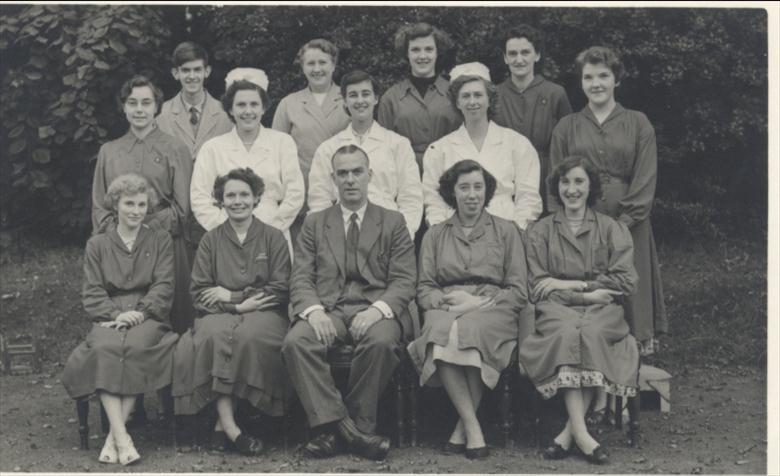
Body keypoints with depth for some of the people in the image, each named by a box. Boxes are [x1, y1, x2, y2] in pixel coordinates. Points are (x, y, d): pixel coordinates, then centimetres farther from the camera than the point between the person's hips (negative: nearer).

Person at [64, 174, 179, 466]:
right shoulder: (97, 245, 19)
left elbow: (164, 287, 5)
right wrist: (116, 313, -12)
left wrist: (140, 312, -13)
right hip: (109, 318, 1)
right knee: (104, 348, -34)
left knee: (136, 347, -35)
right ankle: (121, 437, -40)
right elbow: (92, 294, 8)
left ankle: (114, 435, -33)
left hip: (148, 317, -1)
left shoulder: (160, 241, 18)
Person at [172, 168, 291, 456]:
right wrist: (240, 305, -8)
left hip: (263, 315, -1)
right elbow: (199, 294, 8)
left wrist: (231, 296, -3)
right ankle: (230, 427, -36)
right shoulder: (210, 241, 16)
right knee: (214, 334, -35)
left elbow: (280, 291, 3)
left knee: (247, 335, -36)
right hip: (220, 314, 1)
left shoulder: (273, 238, 12)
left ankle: (222, 425, -27)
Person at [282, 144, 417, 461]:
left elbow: (404, 281, 5)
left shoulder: (393, 222, 15)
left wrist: (378, 310, -16)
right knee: (295, 341, -30)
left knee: (382, 340, -36)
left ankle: (358, 422, -20)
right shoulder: (314, 223, 19)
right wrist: (314, 311, -13)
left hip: (375, 310, -1)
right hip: (327, 309, 2)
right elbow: (301, 279, 9)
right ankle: (337, 423, -27)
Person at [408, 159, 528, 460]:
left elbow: (518, 292, 8)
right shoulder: (435, 235, 21)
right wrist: (447, 300, -9)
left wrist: (477, 302, -8)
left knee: (469, 331, -37)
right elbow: (424, 290, 14)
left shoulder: (506, 231, 16)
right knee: (441, 331, -35)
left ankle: (463, 427, -25)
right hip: (445, 309, 1)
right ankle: (473, 428, -33)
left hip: (492, 311, -1)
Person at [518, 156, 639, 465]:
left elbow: (625, 282, 4)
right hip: (557, 311, 0)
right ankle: (581, 431, -38)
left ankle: (569, 432, -30)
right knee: (566, 333, -35)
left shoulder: (613, 229, 16)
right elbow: (538, 288, 4)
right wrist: (586, 294, -9)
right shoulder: (541, 231, 16)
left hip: (602, 312, 0)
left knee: (591, 333, -35)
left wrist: (571, 284, -3)